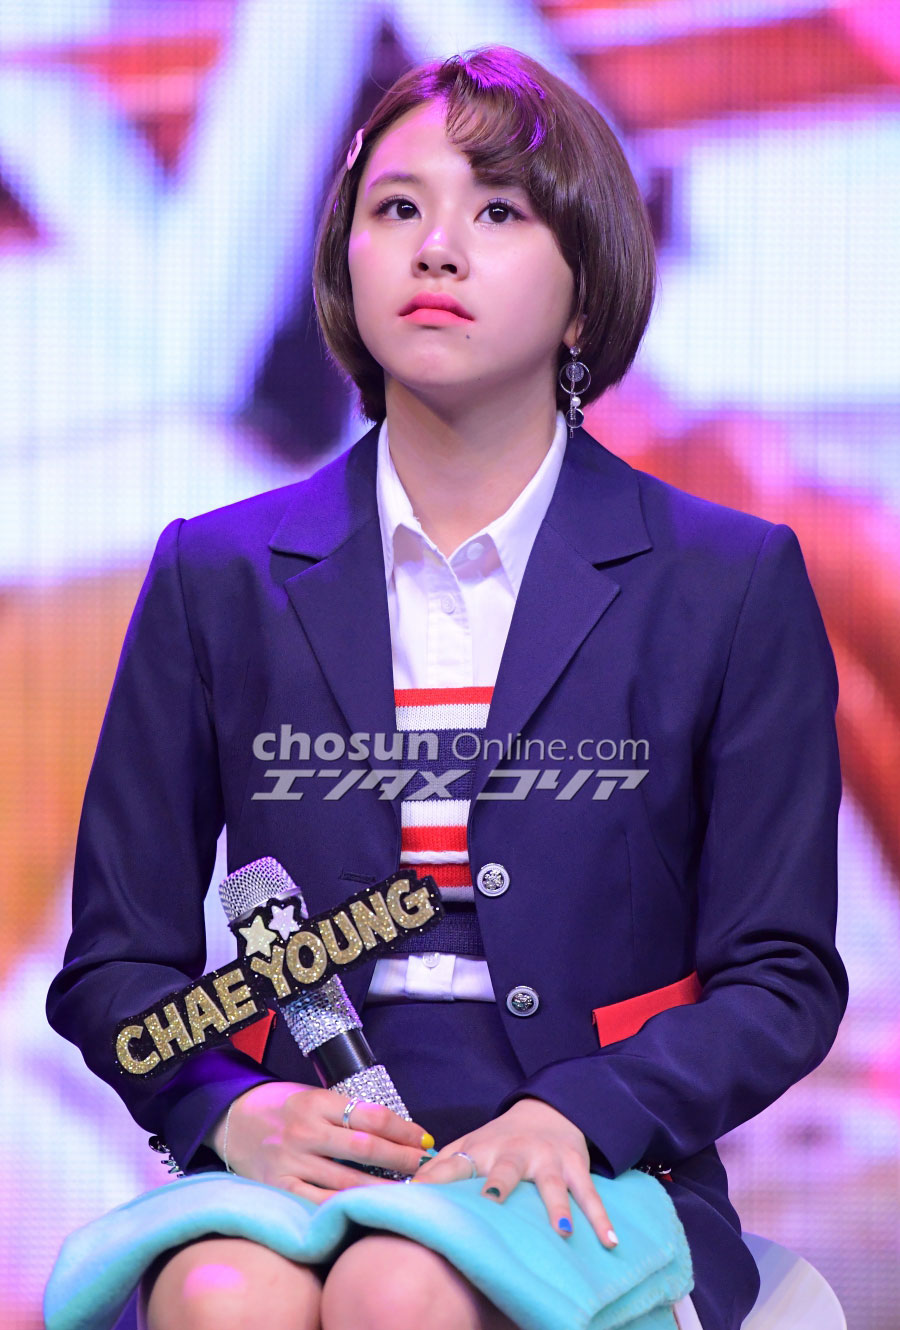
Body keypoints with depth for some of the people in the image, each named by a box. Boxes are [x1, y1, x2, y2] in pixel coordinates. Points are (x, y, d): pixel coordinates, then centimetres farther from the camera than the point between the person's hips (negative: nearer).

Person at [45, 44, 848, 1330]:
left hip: (594, 1176, 0)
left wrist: (576, 1117, -14)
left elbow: (782, 979, 4)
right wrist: (234, 1106, -10)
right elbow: (117, 963, 12)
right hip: (300, 1162, 1)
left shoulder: (731, 586, 5)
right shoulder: (218, 578, 10)